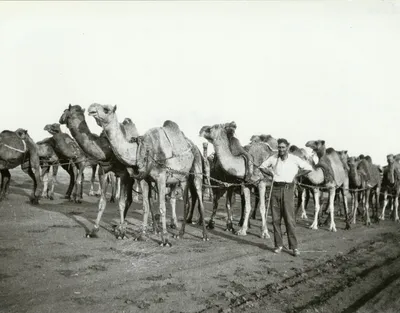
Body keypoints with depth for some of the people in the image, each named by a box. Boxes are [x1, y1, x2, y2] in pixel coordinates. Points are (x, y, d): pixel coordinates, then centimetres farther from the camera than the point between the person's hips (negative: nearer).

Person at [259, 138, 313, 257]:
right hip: (275, 188, 3)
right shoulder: (273, 158, 5)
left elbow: (309, 168, 3)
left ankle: (294, 247, 0)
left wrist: (296, 175, 2)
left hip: (288, 189, -3)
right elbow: (262, 166, 19)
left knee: (289, 219, -5)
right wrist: (272, 174, 8)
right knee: (276, 219, 4)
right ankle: (278, 245, 14)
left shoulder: (294, 159, -2)